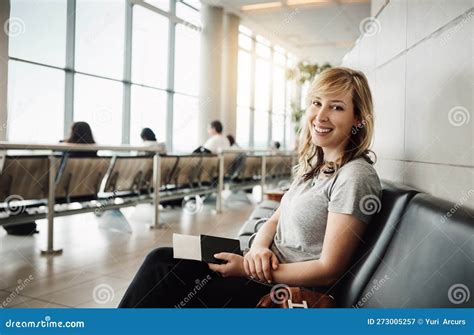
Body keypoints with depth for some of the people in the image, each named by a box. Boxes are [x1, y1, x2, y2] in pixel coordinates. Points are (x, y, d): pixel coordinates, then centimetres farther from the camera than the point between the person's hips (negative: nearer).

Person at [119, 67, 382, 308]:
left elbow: (329, 270, -19)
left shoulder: (355, 176, -17)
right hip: (269, 267, 7)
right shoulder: (313, 164, 9)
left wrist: (248, 267, -17)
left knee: (162, 266, -10)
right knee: (162, 260, -4)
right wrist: (258, 248, -11)